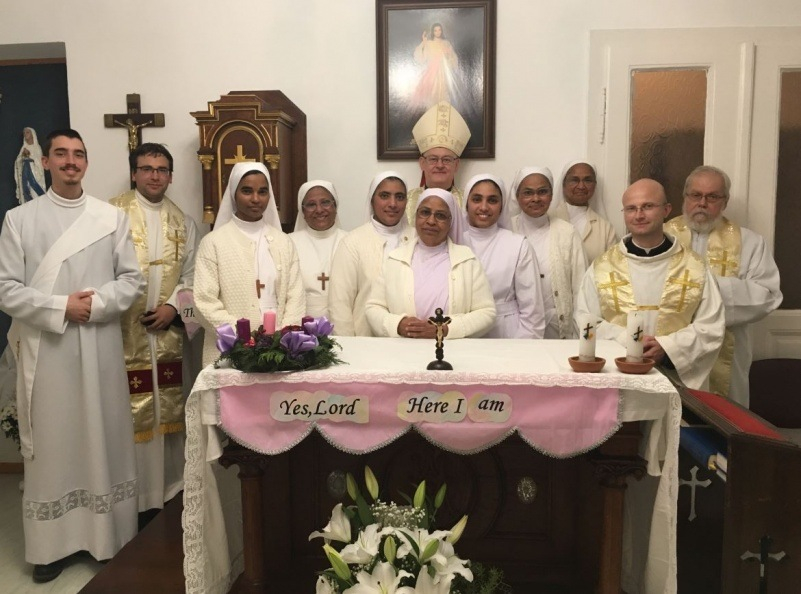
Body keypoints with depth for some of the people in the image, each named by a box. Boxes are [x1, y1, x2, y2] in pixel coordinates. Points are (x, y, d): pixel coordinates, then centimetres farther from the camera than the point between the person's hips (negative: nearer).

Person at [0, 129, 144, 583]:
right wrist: (60, 307, -13)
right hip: (44, 348, 0)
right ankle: (53, 542, 21)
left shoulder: (113, 217, 5)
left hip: (100, 346, 1)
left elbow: (133, 281, 2)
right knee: (52, 442, 7)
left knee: (104, 436, 8)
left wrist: (93, 303, -13)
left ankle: (111, 535, 21)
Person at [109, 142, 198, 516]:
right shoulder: (114, 212, 0)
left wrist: (173, 306, -5)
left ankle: (169, 486, 24)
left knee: (168, 408, 11)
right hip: (124, 328, -4)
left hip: (167, 329, 4)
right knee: (129, 411, -3)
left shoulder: (183, 223, 13)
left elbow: (190, 275, 10)